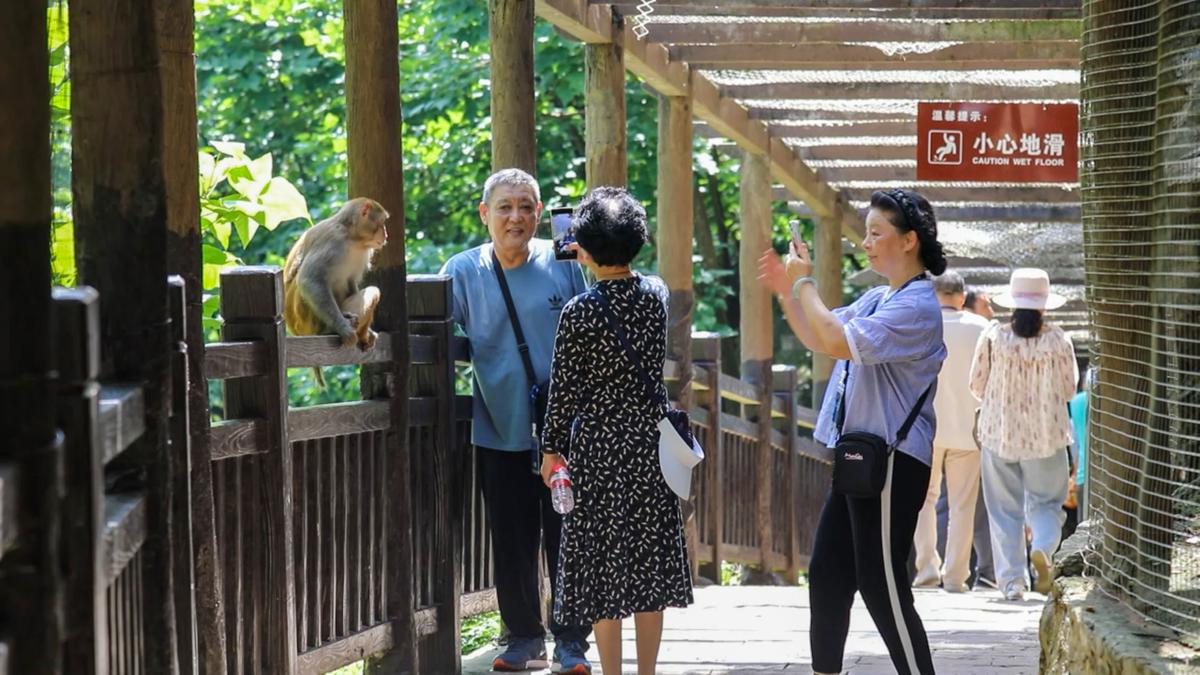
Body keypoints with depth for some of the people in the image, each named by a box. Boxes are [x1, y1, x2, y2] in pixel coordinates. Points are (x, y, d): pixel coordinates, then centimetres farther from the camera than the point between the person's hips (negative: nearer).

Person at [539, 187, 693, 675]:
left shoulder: (579, 313, -15)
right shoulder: (657, 295, -2)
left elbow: (564, 388, -8)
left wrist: (552, 450, 2)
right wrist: (598, 264, 30)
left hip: (598, 448, -5)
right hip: (651, 444, 5)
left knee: (602, 563, 3)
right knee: (649, 560, 11)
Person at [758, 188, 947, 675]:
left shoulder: (916, 306, -16)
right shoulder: (877, 300, 15)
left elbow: (836, 341, -26)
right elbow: (816, 339, 27)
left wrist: (804, 283, -14)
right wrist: (786, 291, 13)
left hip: (892, 461, -10)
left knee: (882, 585, -8)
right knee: (827, 575, 13)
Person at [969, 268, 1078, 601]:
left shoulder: (993, 337, -8)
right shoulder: (1058, 339, -7)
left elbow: (977, 385, -1)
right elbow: (1069, 388, 1)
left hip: (999, 432, 0)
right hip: (1046, 434, 0)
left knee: (1005, 509, 8)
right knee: (1046, 501, 11)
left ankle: (1012, 579, 4)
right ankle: (1043, 548, -18)